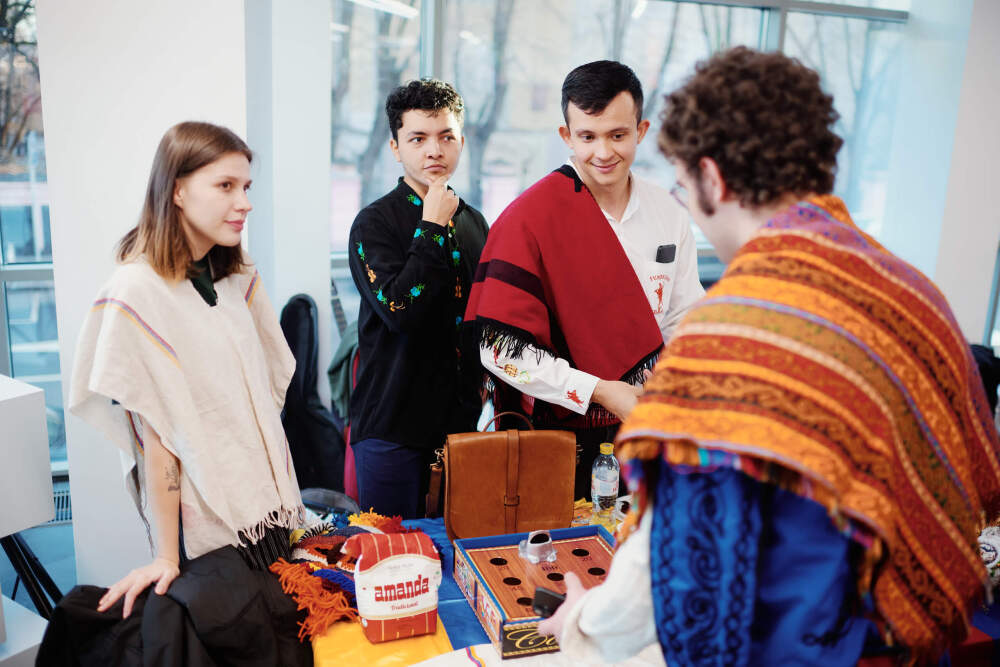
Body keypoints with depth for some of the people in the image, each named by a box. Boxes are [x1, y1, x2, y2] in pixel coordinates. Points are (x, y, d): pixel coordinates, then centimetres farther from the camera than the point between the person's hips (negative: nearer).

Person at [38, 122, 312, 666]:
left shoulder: (240, 280, 6)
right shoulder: (136, 294, -15)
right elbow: (157, 438, -16)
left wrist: (283, 495, 8)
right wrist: (166, 557, -12)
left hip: (267, 511, 7)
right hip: (205, 528, -6)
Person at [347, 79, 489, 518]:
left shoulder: (474, 223, 11)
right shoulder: (375, 223, -8)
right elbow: (399, 310, -23)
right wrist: (433, 229, -17)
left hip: (461, 420, 5)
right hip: (392, 428, -5)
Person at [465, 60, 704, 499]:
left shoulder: (669, 215, 3)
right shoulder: (529, 218, -13)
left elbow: (682, 320, 11)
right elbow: (501, 348, -16)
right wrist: (600, 392, -19)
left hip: (641, 436, 5)